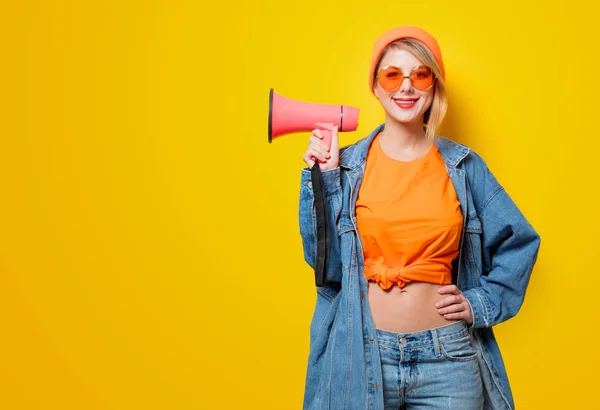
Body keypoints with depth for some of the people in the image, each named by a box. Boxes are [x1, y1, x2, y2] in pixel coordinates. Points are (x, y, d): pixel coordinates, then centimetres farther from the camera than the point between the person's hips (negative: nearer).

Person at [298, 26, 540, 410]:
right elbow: (327, 262, -6)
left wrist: (481, 303, 0)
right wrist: (324, 179, -11)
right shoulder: (347, 164, -2)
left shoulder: (464, 166, 1)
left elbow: (519, 241, 10)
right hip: (362, 355, 0)